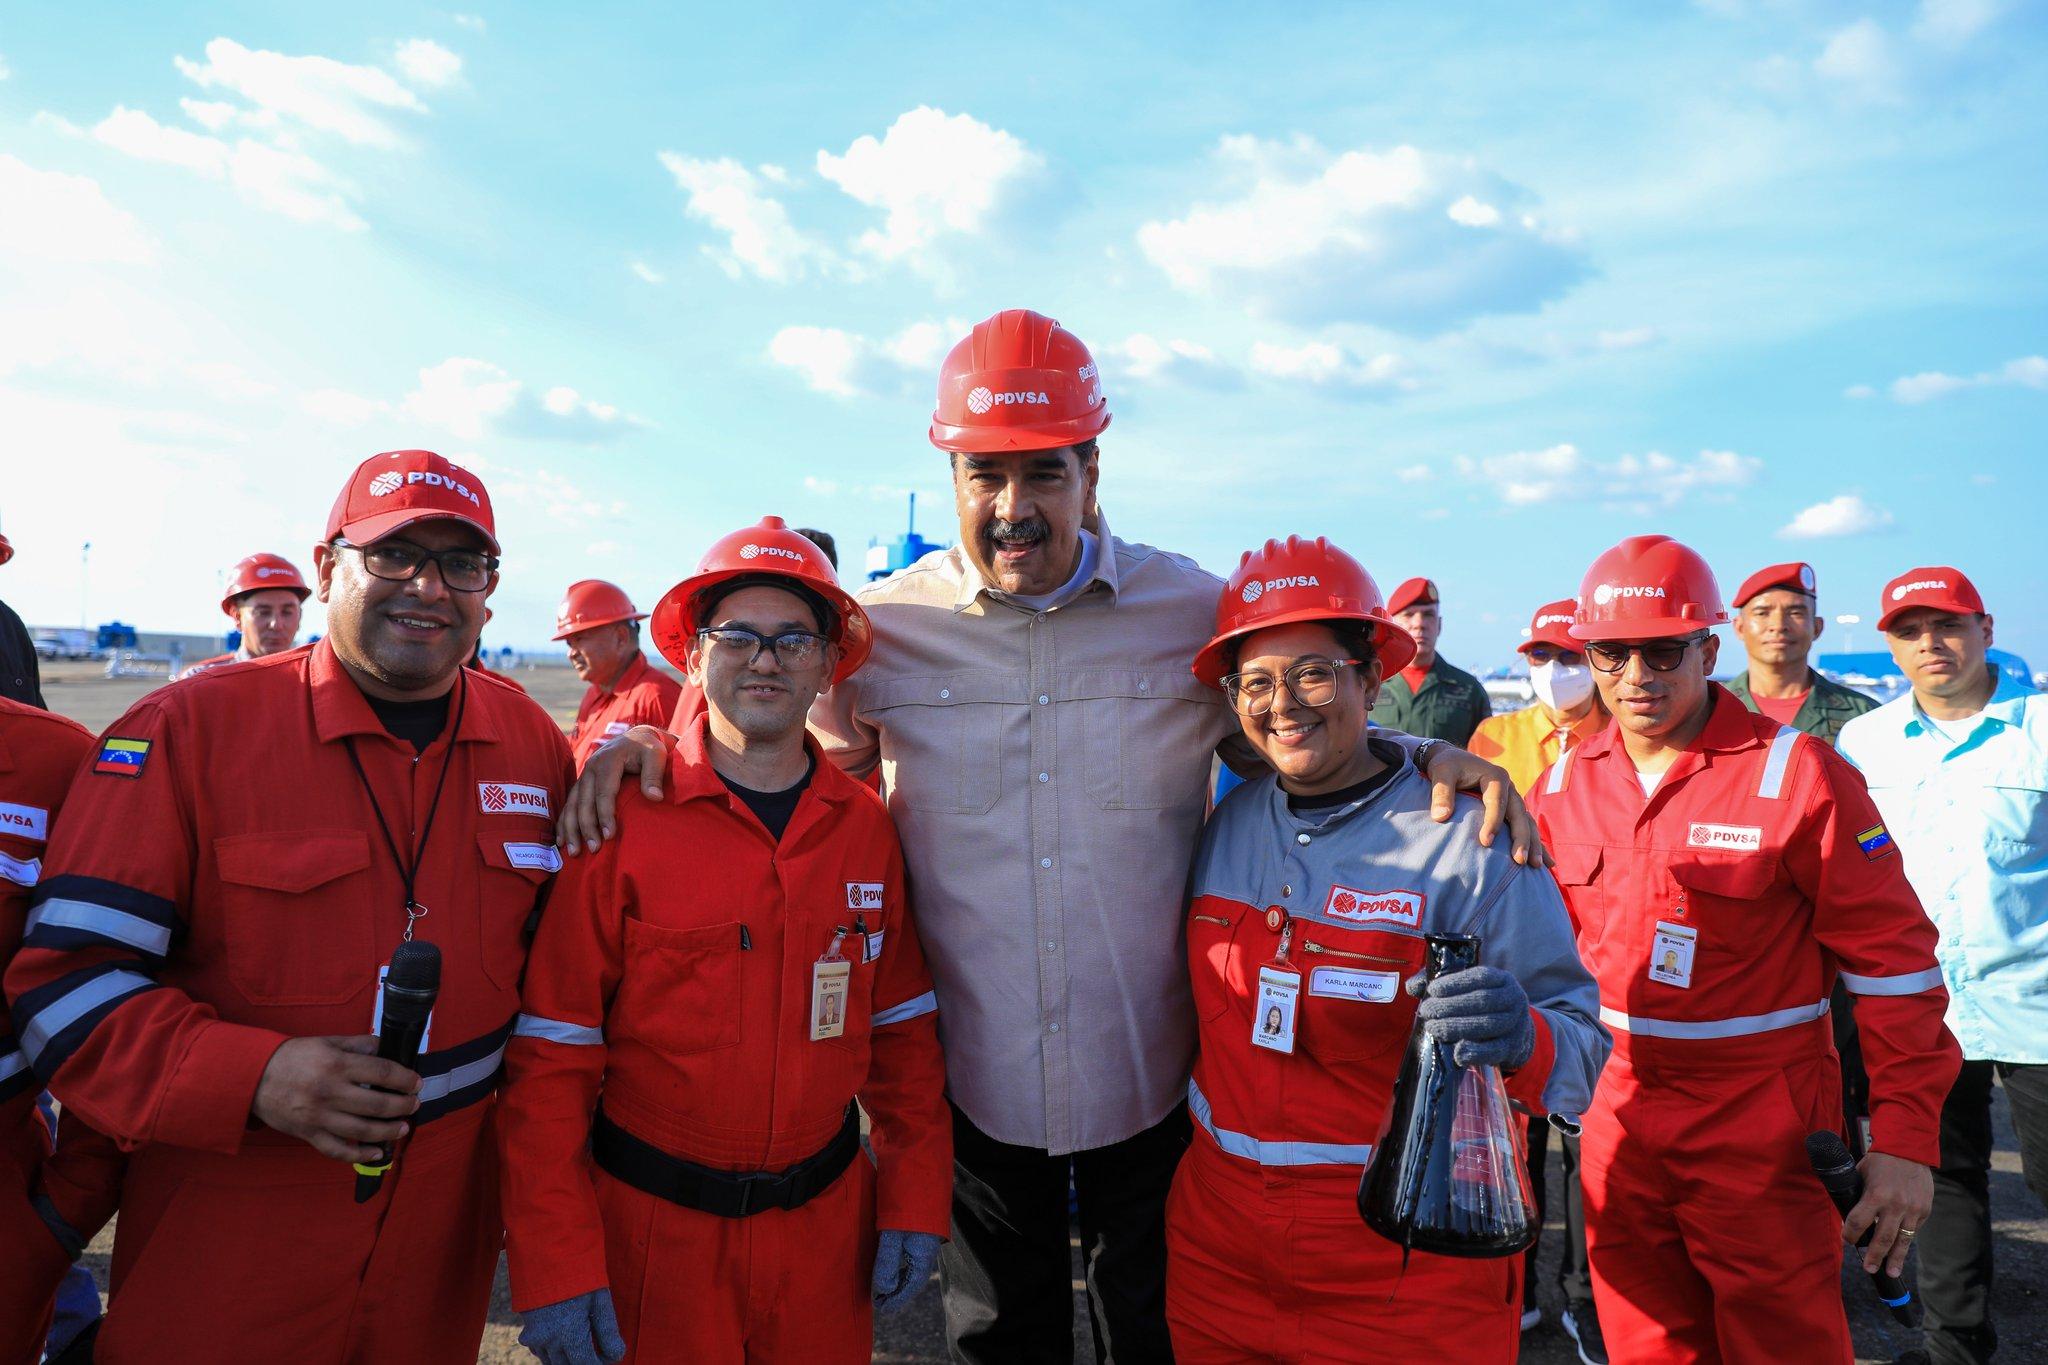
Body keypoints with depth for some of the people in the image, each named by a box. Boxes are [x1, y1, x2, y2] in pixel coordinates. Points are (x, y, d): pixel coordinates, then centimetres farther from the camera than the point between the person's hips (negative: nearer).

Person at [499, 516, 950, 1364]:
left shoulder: (865, 826, -3)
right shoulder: (619, 819, -13)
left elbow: (902, 1032, 2)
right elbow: (551, 1057, -12)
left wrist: (915, 1202, 0)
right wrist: (555, 1264, -13)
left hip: (825, 1219, 3)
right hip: (654, 1224, -3)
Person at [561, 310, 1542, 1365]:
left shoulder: (1199, 613, -7)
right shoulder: (880, 628, -8)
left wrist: (1427, 754, -11)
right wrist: (640, 742, -12)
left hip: (1156, 1080, 0)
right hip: (977, 1086, 1)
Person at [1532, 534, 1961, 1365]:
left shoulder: (1798, 773, -12)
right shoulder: (1564, 782, 2)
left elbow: (1893, 960, -9)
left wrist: (1905, 1141, -10)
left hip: (1764, 1133, -4)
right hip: (1614, 1121, 4)